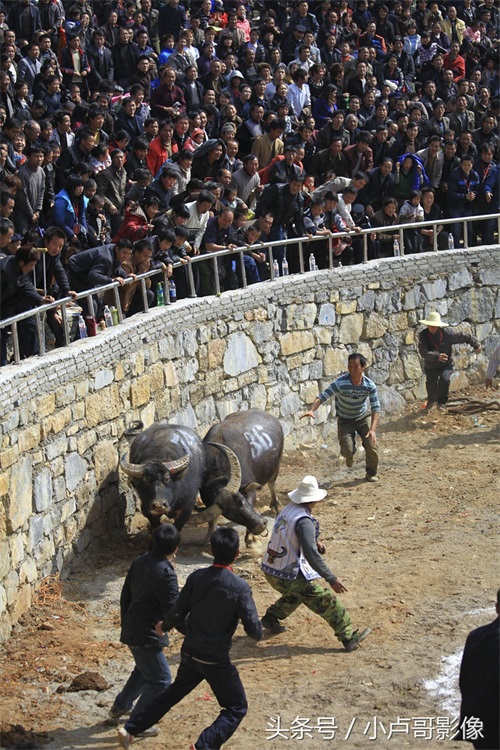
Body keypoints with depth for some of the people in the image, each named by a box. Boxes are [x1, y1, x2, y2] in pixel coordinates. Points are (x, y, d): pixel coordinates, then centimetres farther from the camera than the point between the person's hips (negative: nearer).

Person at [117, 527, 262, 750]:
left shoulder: (196, 577, -7)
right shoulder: (240, 587, -20)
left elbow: (178, 614, -3)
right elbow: (253, 628, -19)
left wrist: (164, 626, 18)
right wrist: (258, 634, 5)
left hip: (190, 654, 5)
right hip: (216, 660, -5)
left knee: (173, 693, 28)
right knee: (237, 708, 10)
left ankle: (130, 729, 29)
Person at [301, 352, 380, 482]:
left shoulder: (370, 385, -20)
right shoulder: (340, 383, -28)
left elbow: (375, 408, -18)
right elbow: (322, 397, -31)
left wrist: (373, 429, -29)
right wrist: (311, 410, -50)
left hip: (363, 417, 2)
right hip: (345, 420, -2)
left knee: (371, 445, -10)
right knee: (346, 450, -16)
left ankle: (371, 473, 18)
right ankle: (350, 454, 25)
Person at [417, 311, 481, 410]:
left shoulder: (447, 333, -20)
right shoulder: (423, 335, -21)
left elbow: (464, 337, -5)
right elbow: (423, 352, -33)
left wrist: (476, 345, 6)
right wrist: (436, 356, -50)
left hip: (445, 365, -1)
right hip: (430, 366, 1)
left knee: (444, 380, -26)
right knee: (431, 384, 11)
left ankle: (441, 402, -8)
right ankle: (431, 401, 45)